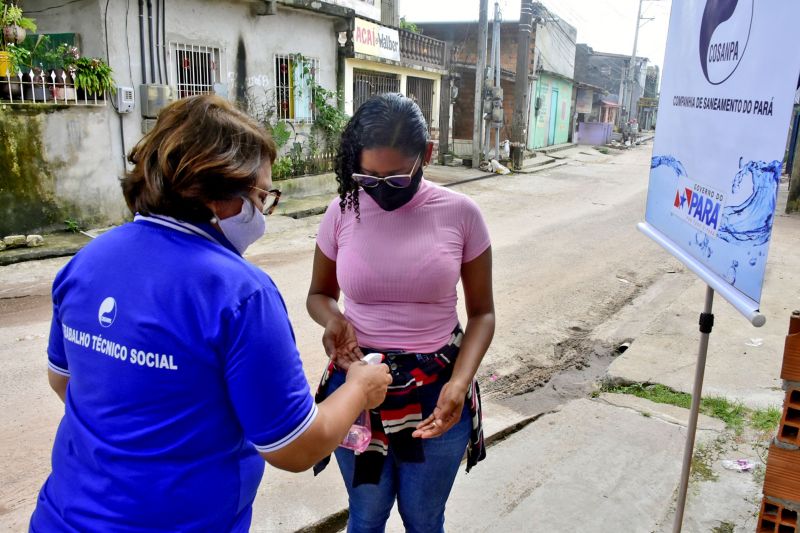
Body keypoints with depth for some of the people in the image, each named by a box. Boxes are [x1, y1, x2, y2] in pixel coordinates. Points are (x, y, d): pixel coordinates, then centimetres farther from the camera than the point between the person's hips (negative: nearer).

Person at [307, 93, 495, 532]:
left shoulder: (460, 214, -10)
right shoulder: (343, 212, -7)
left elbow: (482, 312, -2)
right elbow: (319, 294, 8)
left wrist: (460, 382, -18)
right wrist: (334, 320, -15)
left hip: (436, 392, -1)